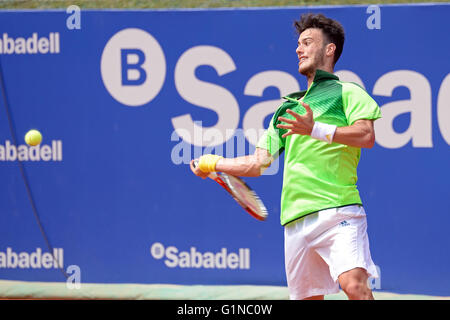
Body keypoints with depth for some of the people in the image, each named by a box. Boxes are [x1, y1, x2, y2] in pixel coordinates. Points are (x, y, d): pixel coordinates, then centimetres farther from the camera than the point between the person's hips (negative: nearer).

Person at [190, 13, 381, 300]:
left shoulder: (346, 92, 8)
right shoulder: (288, 109, 27)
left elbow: (366, 135, -10)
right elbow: (258, 163, 28)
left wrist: (316, 130, -17)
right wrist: (213, 163, 27)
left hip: (338, 211, -6)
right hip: (296, 220, 6)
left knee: (354, 285, -25)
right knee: (307, 296, 6)